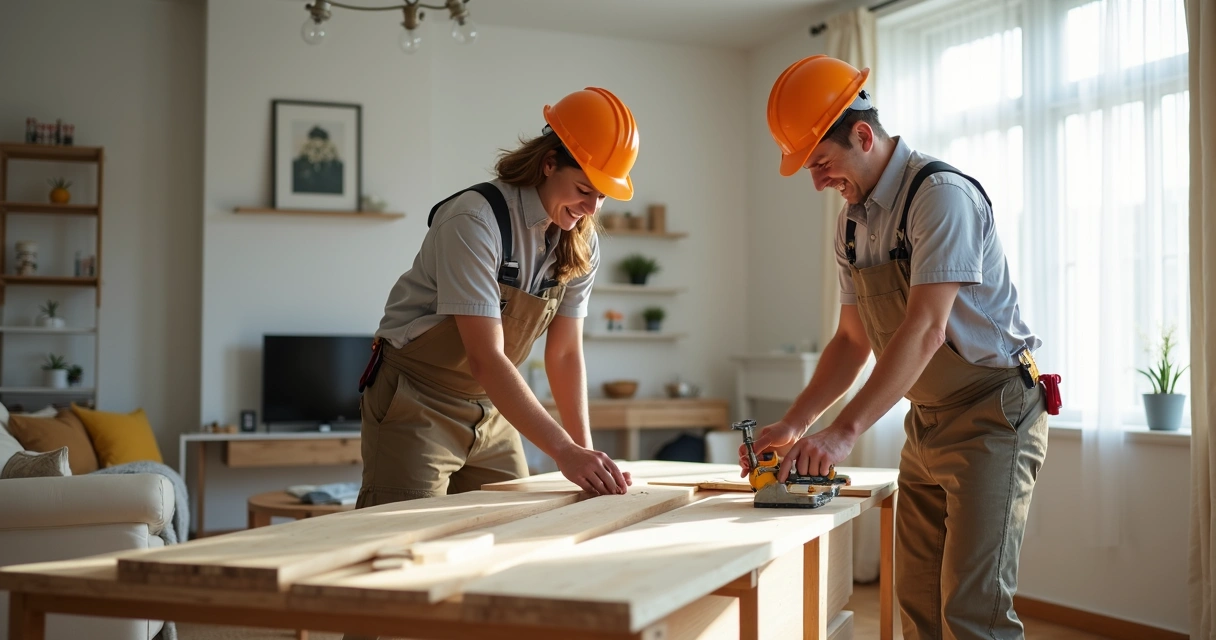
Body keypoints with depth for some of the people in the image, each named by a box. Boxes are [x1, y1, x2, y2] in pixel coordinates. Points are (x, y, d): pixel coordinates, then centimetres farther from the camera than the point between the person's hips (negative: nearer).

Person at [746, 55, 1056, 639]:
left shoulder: (941, 195, -19)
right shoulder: (851, 222, 8)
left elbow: (925, 329, -28)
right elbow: (853, 339, 12)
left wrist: (844, 432, -33)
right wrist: (793, 426, 1)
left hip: (992, 414, -8)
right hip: (926, 422, 8)